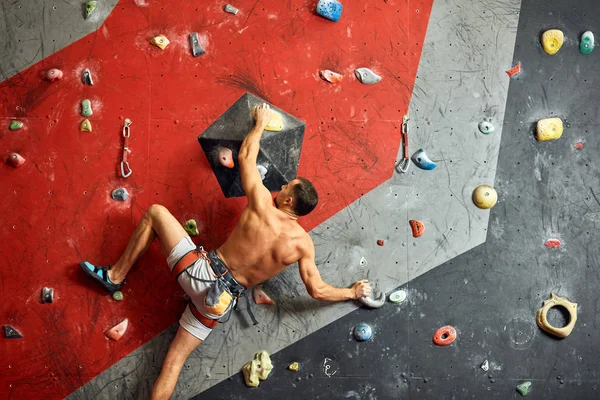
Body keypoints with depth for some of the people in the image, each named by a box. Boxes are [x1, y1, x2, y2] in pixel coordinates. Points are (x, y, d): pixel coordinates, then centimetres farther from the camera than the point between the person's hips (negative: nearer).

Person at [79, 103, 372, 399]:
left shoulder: (262, 204, -11)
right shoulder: (303, 243, -7)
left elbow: (245, 156, 3)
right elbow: (318, 291, -4)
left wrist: (260, 122, 20)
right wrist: (354, 292, 13)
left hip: (202, 272, -2)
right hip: (223, 299, 3)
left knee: (155, 212, 14)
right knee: (174, 362, 13)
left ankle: (115, 276, 17)